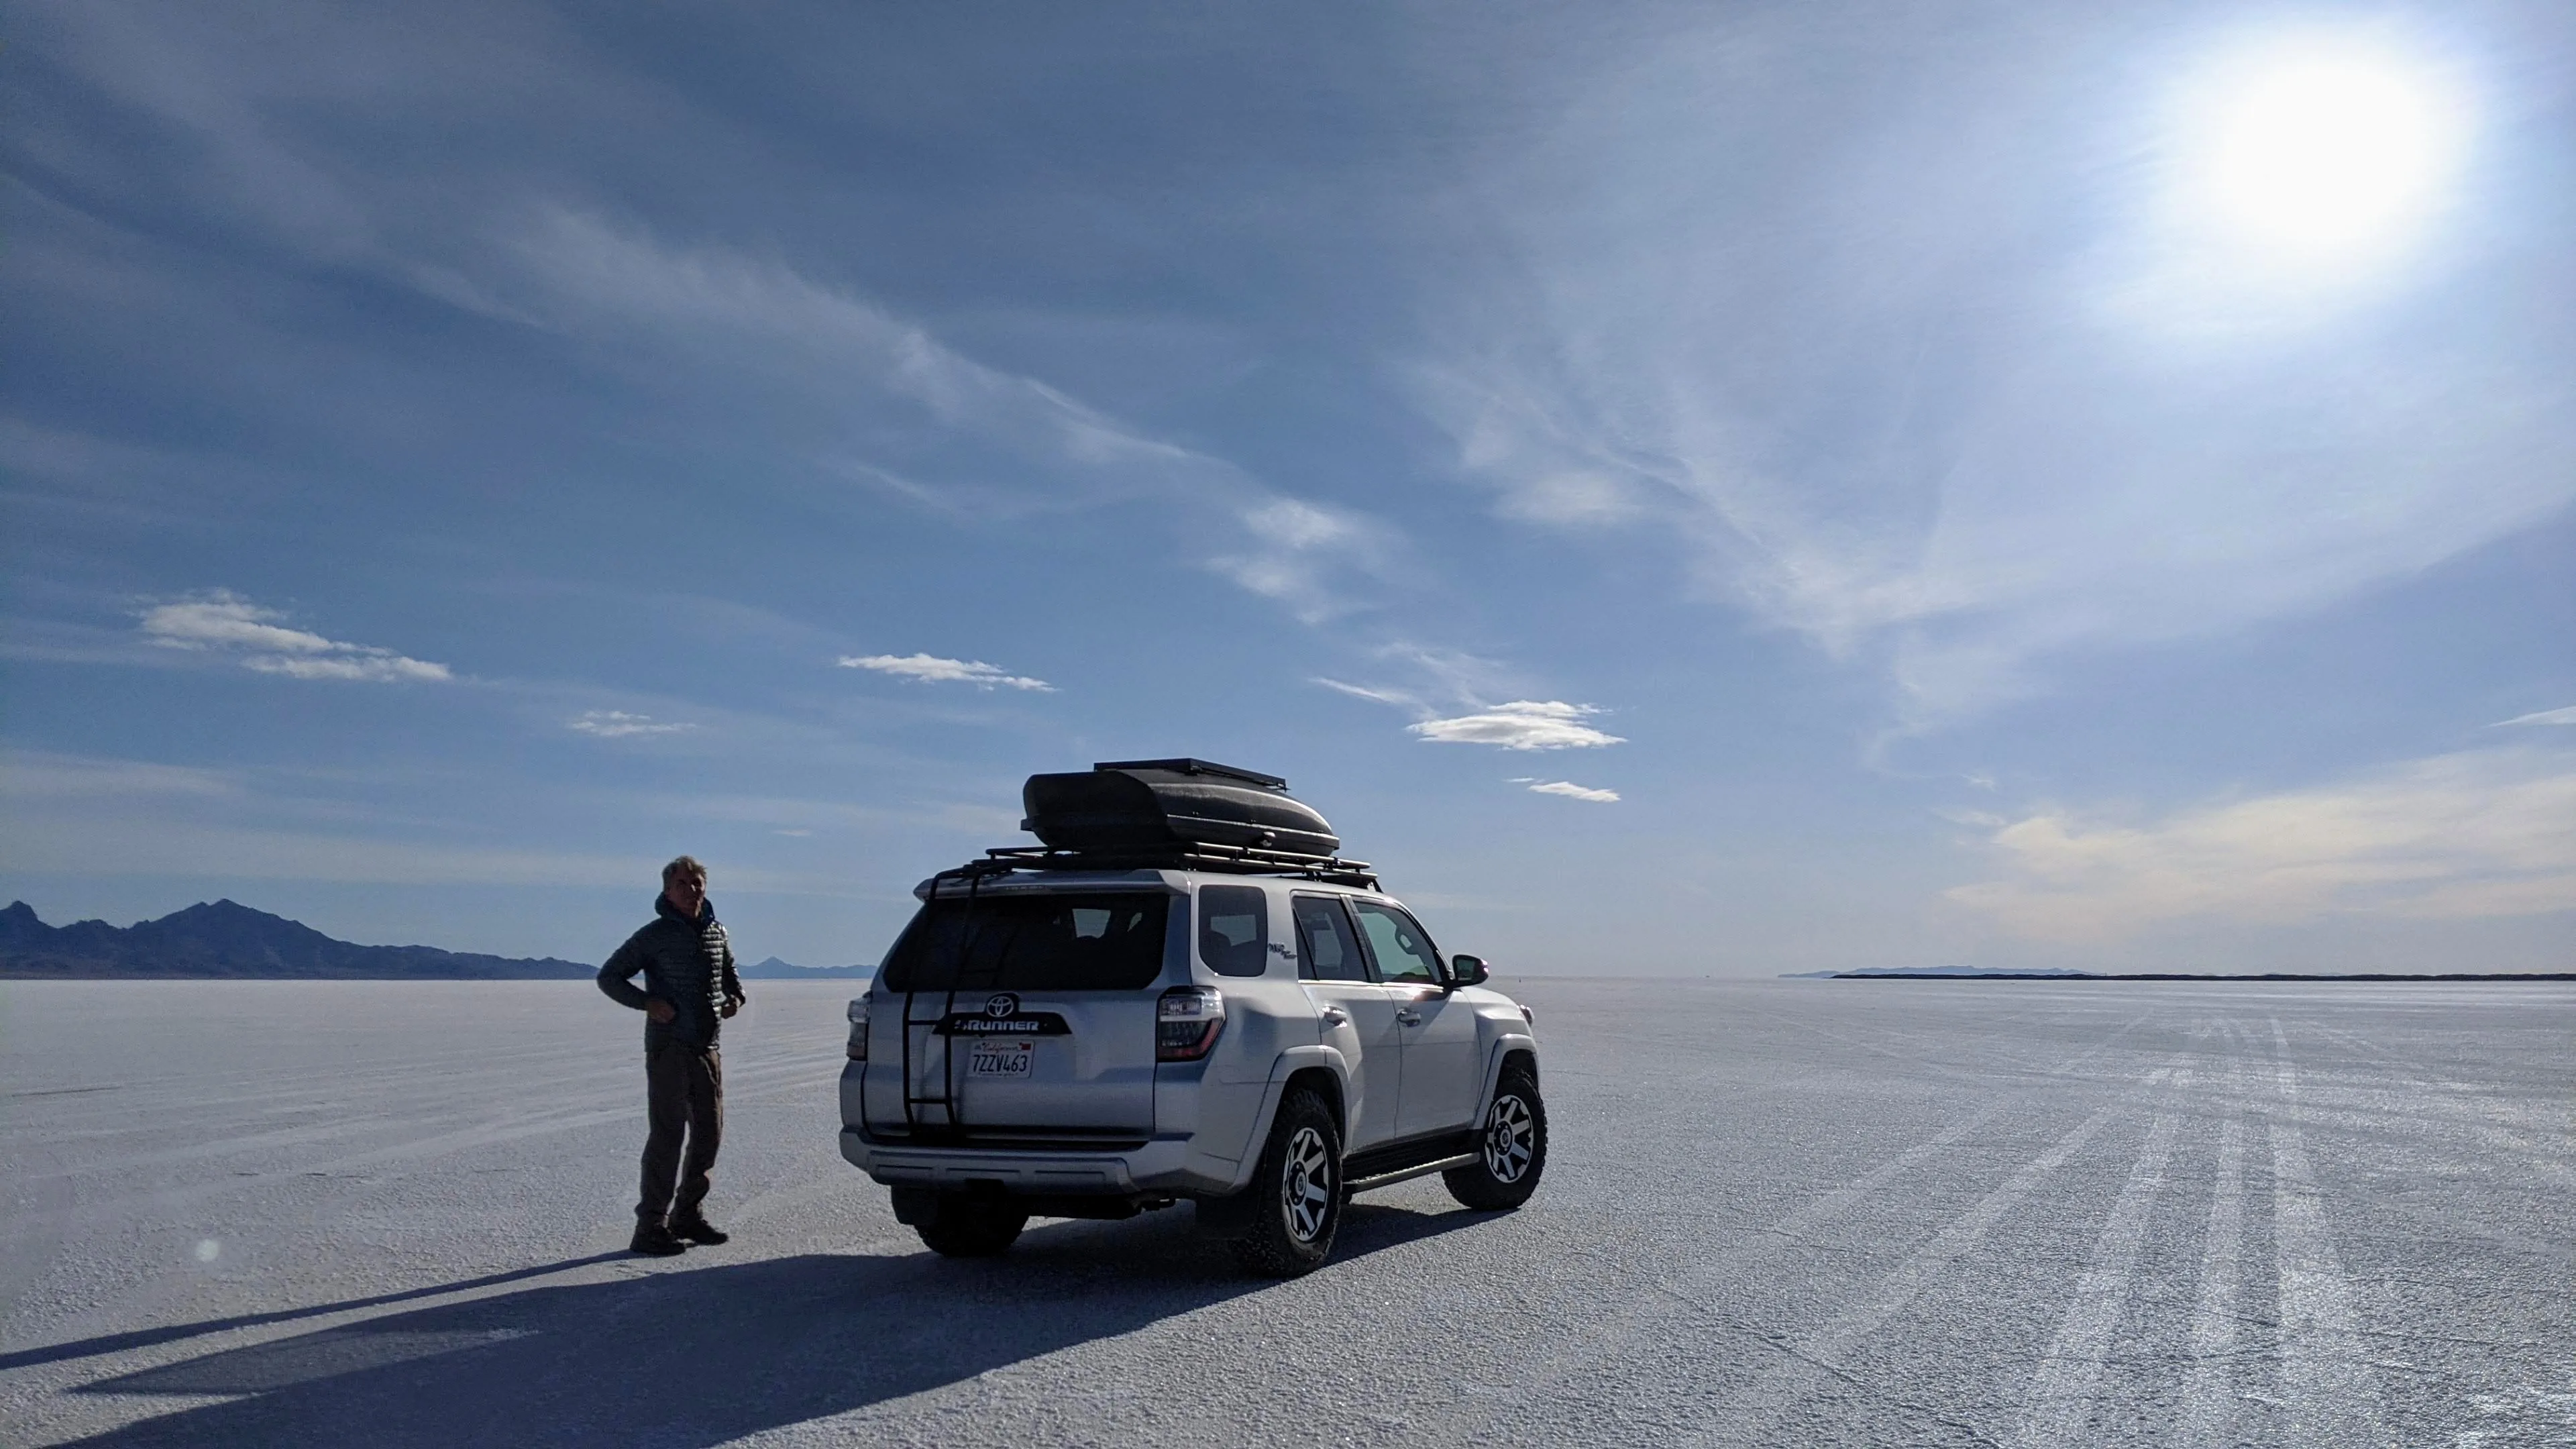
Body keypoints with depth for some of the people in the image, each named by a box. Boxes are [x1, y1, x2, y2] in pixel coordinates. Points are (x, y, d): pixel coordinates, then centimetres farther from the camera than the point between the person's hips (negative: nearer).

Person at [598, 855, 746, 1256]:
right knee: (668, 1135, -7)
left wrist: (735, 997, 6)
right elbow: (608, 977, -3)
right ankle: (651, 1226, -1)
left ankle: (689, 1215, 22)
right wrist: (647, 1002, -16)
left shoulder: (717, 934, 11)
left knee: (709, 1132, 10)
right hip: (669, 1047, -6)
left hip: (708, 1047, 6)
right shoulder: (655, 936, -5)